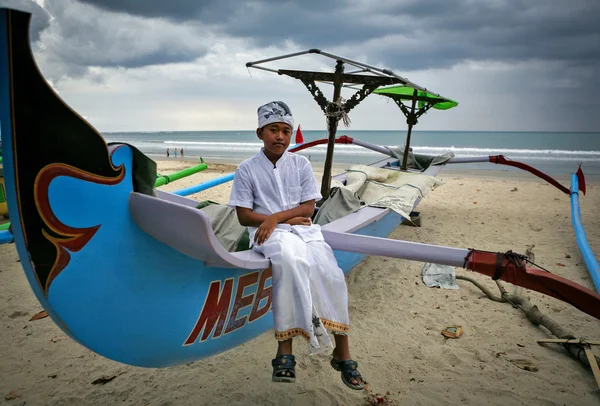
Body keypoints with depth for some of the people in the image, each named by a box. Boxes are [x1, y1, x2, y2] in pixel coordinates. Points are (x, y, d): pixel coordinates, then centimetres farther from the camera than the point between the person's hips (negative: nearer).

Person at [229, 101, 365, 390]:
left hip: (304, 229, 3)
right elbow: (244, 215, 0)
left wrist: (275, 217, -12)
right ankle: (285, 352, -33)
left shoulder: (301, 164, 11)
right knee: (290, 260, -37)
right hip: (268, 233, -2)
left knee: (331, 274, -24)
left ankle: (342, 352, -11)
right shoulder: (247, 170, 5)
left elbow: (308, 207, 5)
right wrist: (289, 218, -7)